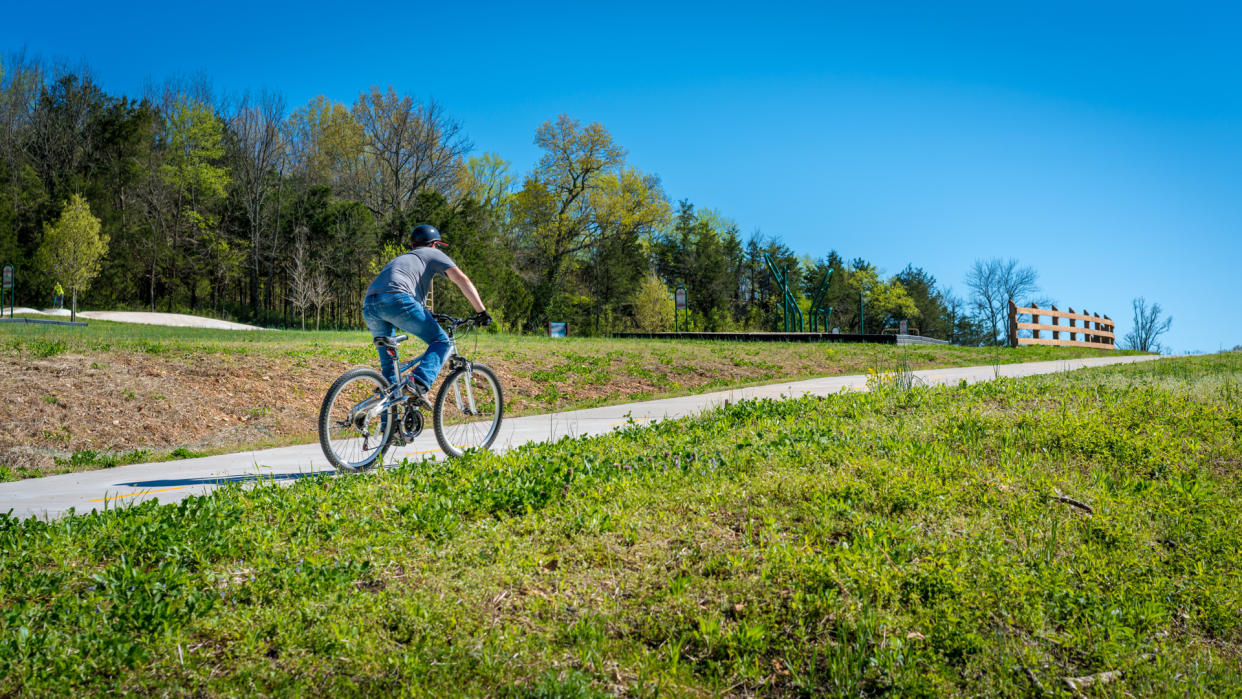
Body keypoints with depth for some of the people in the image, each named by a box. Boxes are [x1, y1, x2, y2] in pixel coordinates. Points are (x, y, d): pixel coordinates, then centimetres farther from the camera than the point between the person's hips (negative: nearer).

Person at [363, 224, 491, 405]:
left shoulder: (402, 258, 41)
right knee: (441, 341, 3)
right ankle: (418, 383, -20)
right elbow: (462, 279, 8)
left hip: (369, 306, 7)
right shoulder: (432, 254, 22)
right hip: (396, 299, -7)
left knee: (387, 360, 19)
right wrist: (482, 311, 5)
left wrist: (428, 318, 57)